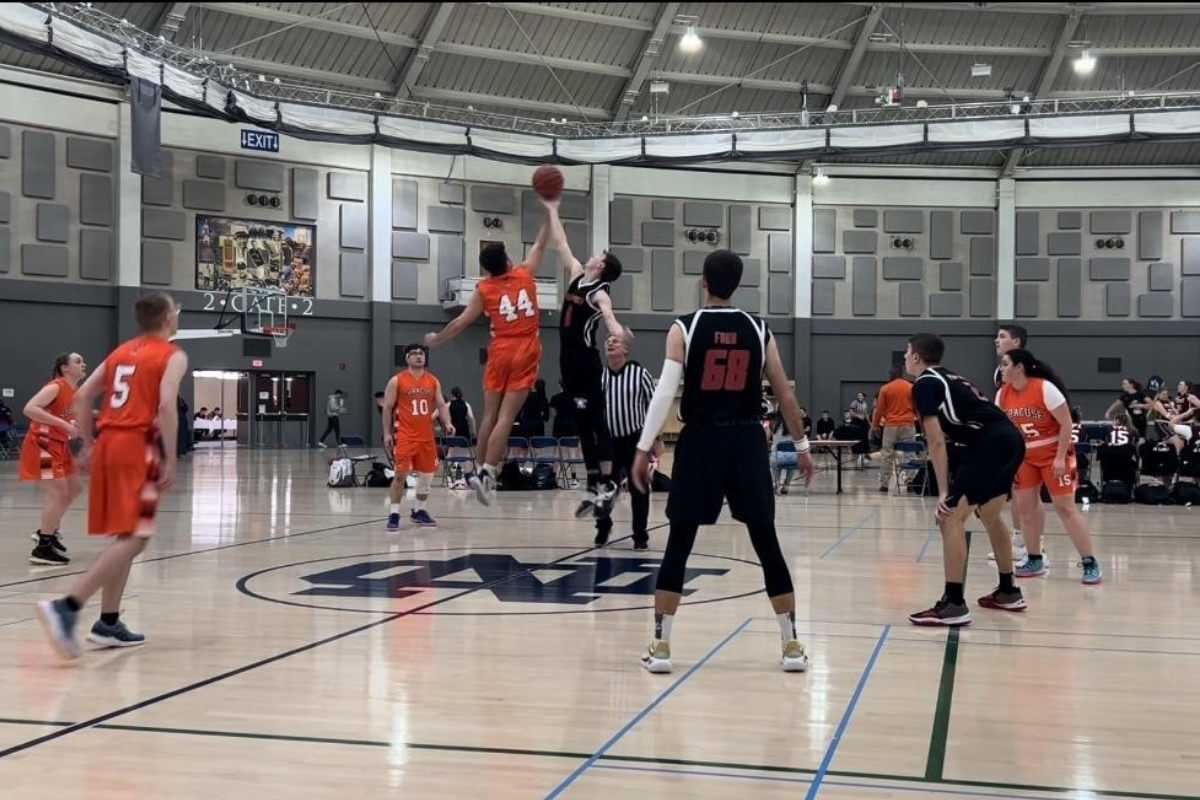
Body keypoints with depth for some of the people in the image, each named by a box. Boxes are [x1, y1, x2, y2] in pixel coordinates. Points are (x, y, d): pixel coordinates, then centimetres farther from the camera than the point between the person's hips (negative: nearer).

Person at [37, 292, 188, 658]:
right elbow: (166, 405, -16)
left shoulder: (121, 352, 20)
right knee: (133, 539, -10)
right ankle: (66, 606, -24)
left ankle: (109, 623, 14)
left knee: (124, 537, 15)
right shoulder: (173, 356, -1)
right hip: (137, 448, -8)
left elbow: (82, 397, 15)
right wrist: (170, 459, -15)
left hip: (108, 444, 8)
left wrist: (88, 445, 19)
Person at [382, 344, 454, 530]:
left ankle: (418, 511, 25)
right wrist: (387, 432, -6)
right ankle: (394, 514, -2)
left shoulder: (433, 381, 9)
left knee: (427, 474, 10)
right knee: (401, 474, -10)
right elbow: (387, 408, 0)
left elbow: (441, 405, 8)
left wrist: (447, 423, -10)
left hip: (427, 436, 5)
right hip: (405, 436, -5)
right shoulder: (397, 381, -2)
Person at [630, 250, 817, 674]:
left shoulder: (684, 328, -3)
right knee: (767, 543, 7)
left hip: (701, 440, -2)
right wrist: (802, 445, 19)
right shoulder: (759, 331, 5)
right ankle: (792, 645, 11)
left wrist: (643, 448, -8)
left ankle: (660, 646, 4)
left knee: (679, 543, 4)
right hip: (747, 441, 2)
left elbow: (665, 391, -11)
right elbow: (785, 394, 8)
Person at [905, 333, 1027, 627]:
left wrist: (944, 491, -9)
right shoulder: (949, 378, 26)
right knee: (991, 516, 25)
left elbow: (936, 441, -8)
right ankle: (1008, 591, 36)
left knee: (951, 518, -7)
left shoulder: (924, 384, -1)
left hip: (991, 443, -9)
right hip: (1011, 438, 10)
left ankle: (954, 605, -9)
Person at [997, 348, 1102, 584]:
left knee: (1065, 506, -8)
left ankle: (1090, 563, -3)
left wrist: (1060, 458, -20)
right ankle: (1035, 560, 16)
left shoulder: (1045, 388, -20)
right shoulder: (1003, 394, -3)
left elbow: (1066, 424, -17)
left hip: (1054, 454, -6)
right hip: (1024, 456, 6)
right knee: (1025, 506, 3)